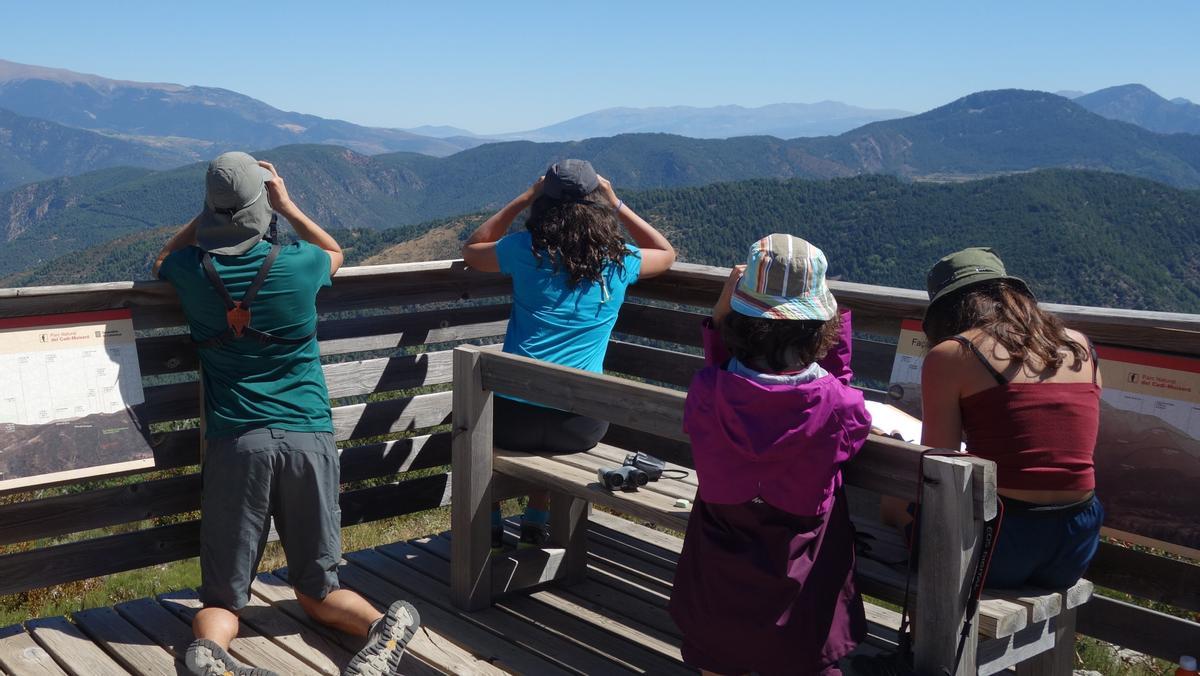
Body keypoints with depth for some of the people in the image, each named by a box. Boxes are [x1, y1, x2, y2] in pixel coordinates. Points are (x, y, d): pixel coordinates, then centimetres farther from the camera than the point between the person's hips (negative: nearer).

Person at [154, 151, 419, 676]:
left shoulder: (193, 272, -1)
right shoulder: (297, 264, -2)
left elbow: (162, 259, 27)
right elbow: (336, 252, 24)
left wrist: (208, 213, 22)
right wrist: (287, 205, 22)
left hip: (235, 441, 0)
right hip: (308, 438, 0)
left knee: (223, 597, 8)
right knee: (316, 589, 12)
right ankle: (384, 625, -17)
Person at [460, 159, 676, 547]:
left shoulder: (525, 251, -6)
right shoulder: (620, 261, -2)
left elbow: (471, 251, 16)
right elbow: (666, 253, 22)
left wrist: (525, 198, 13)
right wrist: (616, 203, 17)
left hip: (514, 419, -1)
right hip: (581, 427, 2)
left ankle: (491, 526, 37)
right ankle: (535, 524, 41)